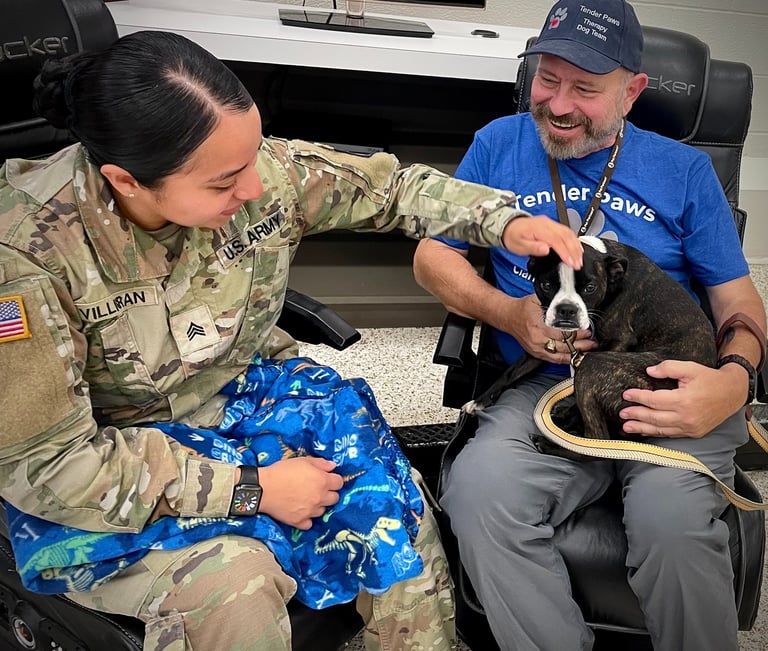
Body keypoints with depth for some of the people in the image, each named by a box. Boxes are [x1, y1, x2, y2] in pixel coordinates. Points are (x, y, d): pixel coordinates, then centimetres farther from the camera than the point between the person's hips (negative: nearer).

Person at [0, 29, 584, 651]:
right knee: (232, 583, -29)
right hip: (113, 467, -4)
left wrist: (506, 221, -14)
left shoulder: (267, 168, -16)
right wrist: (250, 489, -25)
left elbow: (390, 186, 2)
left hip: (252, 394, 5)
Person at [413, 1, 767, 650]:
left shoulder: (684, 169, 13)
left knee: (673, 518, -32)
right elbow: (433, 255, 14)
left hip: (670, 389, 0)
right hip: (541, 387, 1)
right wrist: (509, 313, -6)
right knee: (478, 494, -31)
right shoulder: (499, 143, 14)